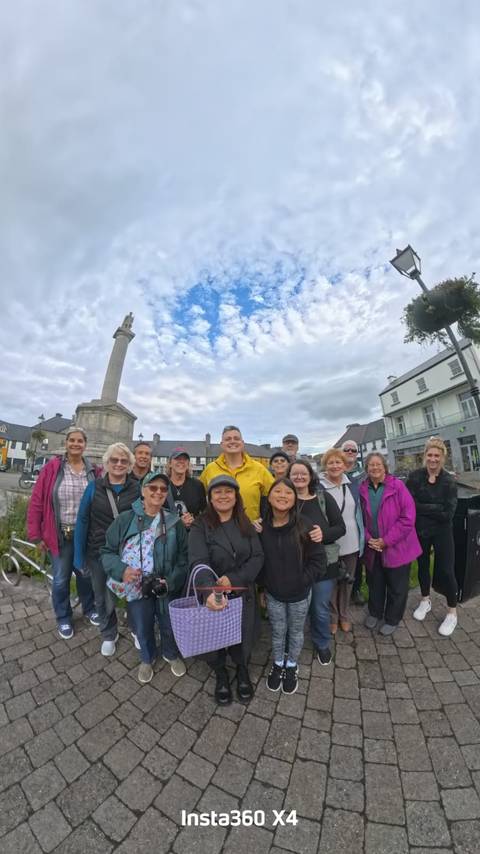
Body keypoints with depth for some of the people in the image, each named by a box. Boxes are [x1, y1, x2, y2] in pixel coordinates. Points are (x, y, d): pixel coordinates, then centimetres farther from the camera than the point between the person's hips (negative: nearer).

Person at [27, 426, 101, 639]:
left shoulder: (94, 471, -5)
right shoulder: (52, 468, -10)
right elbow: (36, 502, -6)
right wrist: (36, 534, -5)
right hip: (61, 534, -1)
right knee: (61, 579, 14)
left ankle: (89, 608, 44)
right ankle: (63, 618, 39)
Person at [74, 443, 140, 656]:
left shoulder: (136, 488, -8)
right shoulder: (94, 486, -6)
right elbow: (82, 520, -3)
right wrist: (79, 555, -3)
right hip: (99, 552, 1)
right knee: (103, 597, 20)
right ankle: (108, 635, 48)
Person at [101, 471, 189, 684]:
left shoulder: (175, 523, -10)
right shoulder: (125, 519, -13)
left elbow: (184, 558, -6)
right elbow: (107, 551, -6)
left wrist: (171, 581, -17)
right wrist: (122, 570, -21)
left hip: (167, 589, 1)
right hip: (136, 588, 0)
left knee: (170, 626, 20)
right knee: (142, 629, 22)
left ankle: (171, 654, 55)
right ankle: (147, 659, 56)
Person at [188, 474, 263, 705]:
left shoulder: (246, 524, -3)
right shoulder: (200, 526, -15)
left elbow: (257, 557, -7)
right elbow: (199, 563, -25)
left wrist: (234, 579, -20)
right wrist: (210, 591, -42)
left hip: (242, 594, 2)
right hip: (213, 597, -2)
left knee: (243, 637, 16)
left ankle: (242, 670, 50)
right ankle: (220, 675, 49)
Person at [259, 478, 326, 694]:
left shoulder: (305, 525, -22)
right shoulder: (262, 527, -14)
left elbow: (318, 560, -14)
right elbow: (258, 561, -1)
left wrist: (302, 581, -16)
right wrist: (262, 587, 4)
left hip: (300, 594, -1)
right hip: (273, 594, 1)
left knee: (295, 632, 22)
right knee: (277, 632, 22)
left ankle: (291, 666, 49)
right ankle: (277, 664, 50)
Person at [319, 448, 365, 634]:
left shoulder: (352, 485, 1)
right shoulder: (318, 487, -16)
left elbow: (358, 512, 10)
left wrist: (362, 539, 10)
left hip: (351, 544, 4)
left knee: (347, 581, 20)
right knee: (331, 582, 13)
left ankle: (343, 615, 43)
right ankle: (332, 617, 37)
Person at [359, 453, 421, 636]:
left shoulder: (397, 485, -14)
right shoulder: (362, 489, -5)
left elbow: (408, 517, -16)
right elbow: (361, 518, 3)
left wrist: (387, 540, -16)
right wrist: (368, 538, -9)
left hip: (396, 547, -3)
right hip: (372, 548, 3)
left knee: (396, 586, 16)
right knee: (375, 583, 21)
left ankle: (392, 619, 41)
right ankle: (375, 612, 46)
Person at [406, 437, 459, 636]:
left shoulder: (449, 482, -10)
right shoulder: (414, 477, -9)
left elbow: (448, 513, -16)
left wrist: (423, 508, -16)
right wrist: (436, 508, -17)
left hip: (442, 533, -1)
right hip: (419, 531, 1)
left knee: (445, 571, 6)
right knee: (423, 566, 17)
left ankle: (452, 613, 30)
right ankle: (425, 601, 40)